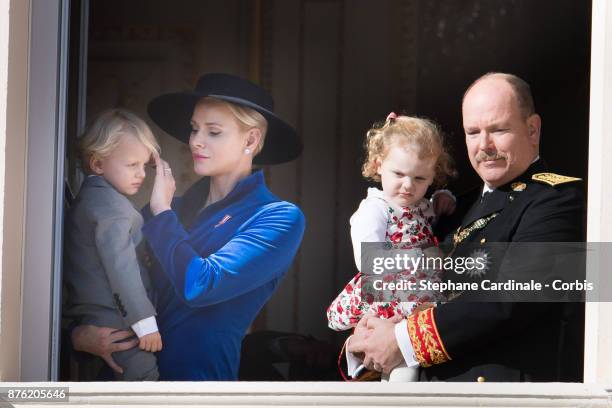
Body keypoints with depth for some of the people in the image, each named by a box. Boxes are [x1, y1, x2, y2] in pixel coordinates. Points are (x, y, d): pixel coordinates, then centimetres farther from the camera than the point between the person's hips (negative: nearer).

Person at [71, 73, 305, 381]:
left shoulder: (279, 218, -10)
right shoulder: (181, 205, 5)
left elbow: (198, 286, -22)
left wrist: (162, 213, -11)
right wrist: (79, 331, -15)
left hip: (197, 375, -5)